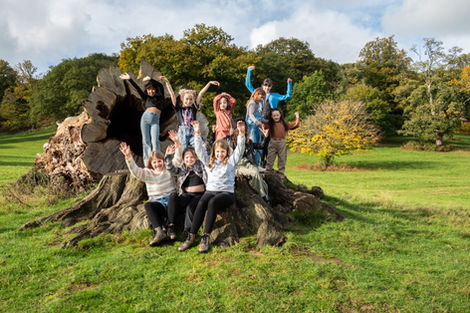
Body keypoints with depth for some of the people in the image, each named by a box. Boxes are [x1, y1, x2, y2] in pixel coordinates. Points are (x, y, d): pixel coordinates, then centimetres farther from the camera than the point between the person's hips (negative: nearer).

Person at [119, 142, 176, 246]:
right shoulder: (147, 173, 14)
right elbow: (135, 171, -4)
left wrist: (171, 155, -26)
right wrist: (128, 157, -20)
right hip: (157, 202, 1)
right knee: (148, 205, -31)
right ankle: (159, 232, -42)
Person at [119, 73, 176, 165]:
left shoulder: (159, 97, 14)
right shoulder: (146, 98, 17)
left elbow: (160, 86, 2)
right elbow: (137, 88, 11)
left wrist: (150, 79, -2)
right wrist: (129, 79, 6)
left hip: (155, 120, -2)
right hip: (145, 117, 2)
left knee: (155, 141, -14)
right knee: (146, 141, 0)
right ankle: (147, 162, 4)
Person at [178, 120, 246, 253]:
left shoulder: (231, 161, 12)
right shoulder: (209, 162, 19)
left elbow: (240, 149, 0)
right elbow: (199, 150, 12)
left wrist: (241, 133, -15)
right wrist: (197, 134, 0)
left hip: (226, 193, -2)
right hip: (210, 191, 3)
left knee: (212, 202, -35)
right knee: (201, 203, -31)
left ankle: (205, 238, -36)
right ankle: (191, 237, -31)